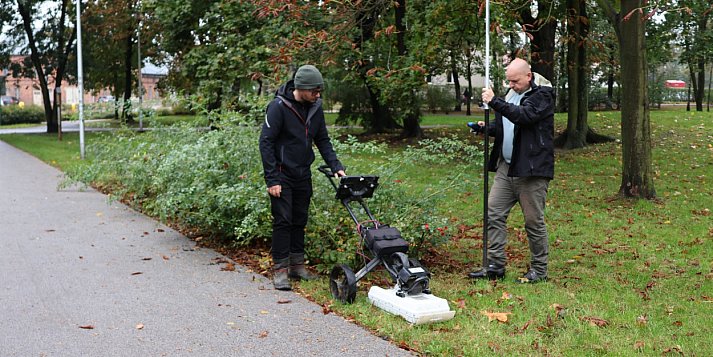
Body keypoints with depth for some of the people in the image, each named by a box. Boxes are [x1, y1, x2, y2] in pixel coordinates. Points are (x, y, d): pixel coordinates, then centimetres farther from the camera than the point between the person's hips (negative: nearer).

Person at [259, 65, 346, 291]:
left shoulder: (315, 107, 3)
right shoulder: (279, 106, -17)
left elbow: (323, 140, 12)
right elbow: (266, 142, -17)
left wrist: (336, 166, -2)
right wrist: (272, 179, -20)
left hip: (303, 174, 6)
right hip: (282, 175, -6)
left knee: (300, 220, 11)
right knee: (283, 221, -7)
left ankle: (297, 266, 20)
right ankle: (280, 270, 0)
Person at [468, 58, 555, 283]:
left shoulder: (542, 94, -8)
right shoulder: (512, 94, 16)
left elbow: (525, 115, -25)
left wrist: (495, 102, -28)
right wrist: (487, 128, 5)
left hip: (532, 169, -8)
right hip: (506, 167, 8)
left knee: (534, 221, 0)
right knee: (494, 214, 4)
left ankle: (539, 270, 13)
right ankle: (495, 266, 11)